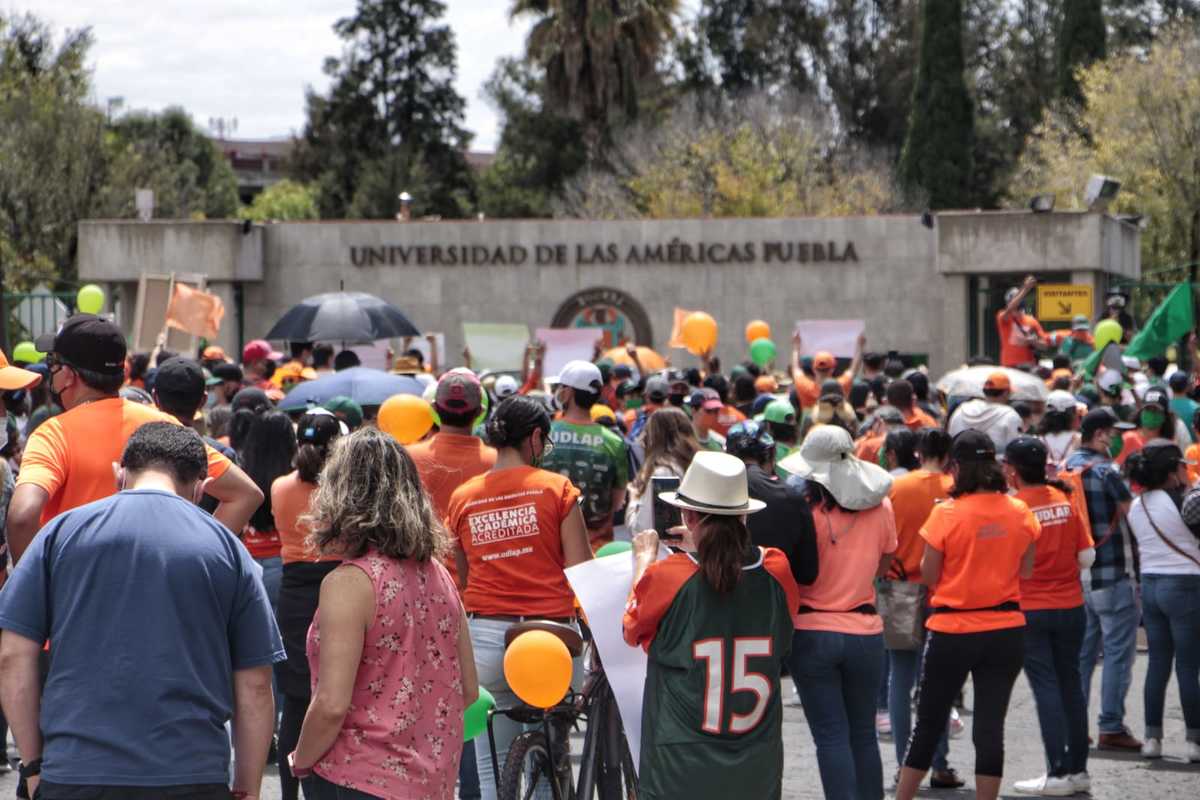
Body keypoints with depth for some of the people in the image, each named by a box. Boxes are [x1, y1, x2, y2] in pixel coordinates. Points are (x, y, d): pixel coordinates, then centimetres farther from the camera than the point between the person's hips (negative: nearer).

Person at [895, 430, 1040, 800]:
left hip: (952, 633, -2)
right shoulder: (1020, 513, -2)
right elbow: (1026, 570, 7)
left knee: (928, 724, 11)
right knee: (990, 725, 5)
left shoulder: (946, 514, -13)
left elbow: (929, 575, -6)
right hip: (1006, 630, 2)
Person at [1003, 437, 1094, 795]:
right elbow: (1087, 557, 2)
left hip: (1030, 609, -4)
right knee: (1070, 683, 13)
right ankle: (1078, 768, 17)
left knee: (1046, 686, 0)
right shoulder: (1065, 500, 0)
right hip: (1070, 605, 4)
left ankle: (1059, 773, -2)